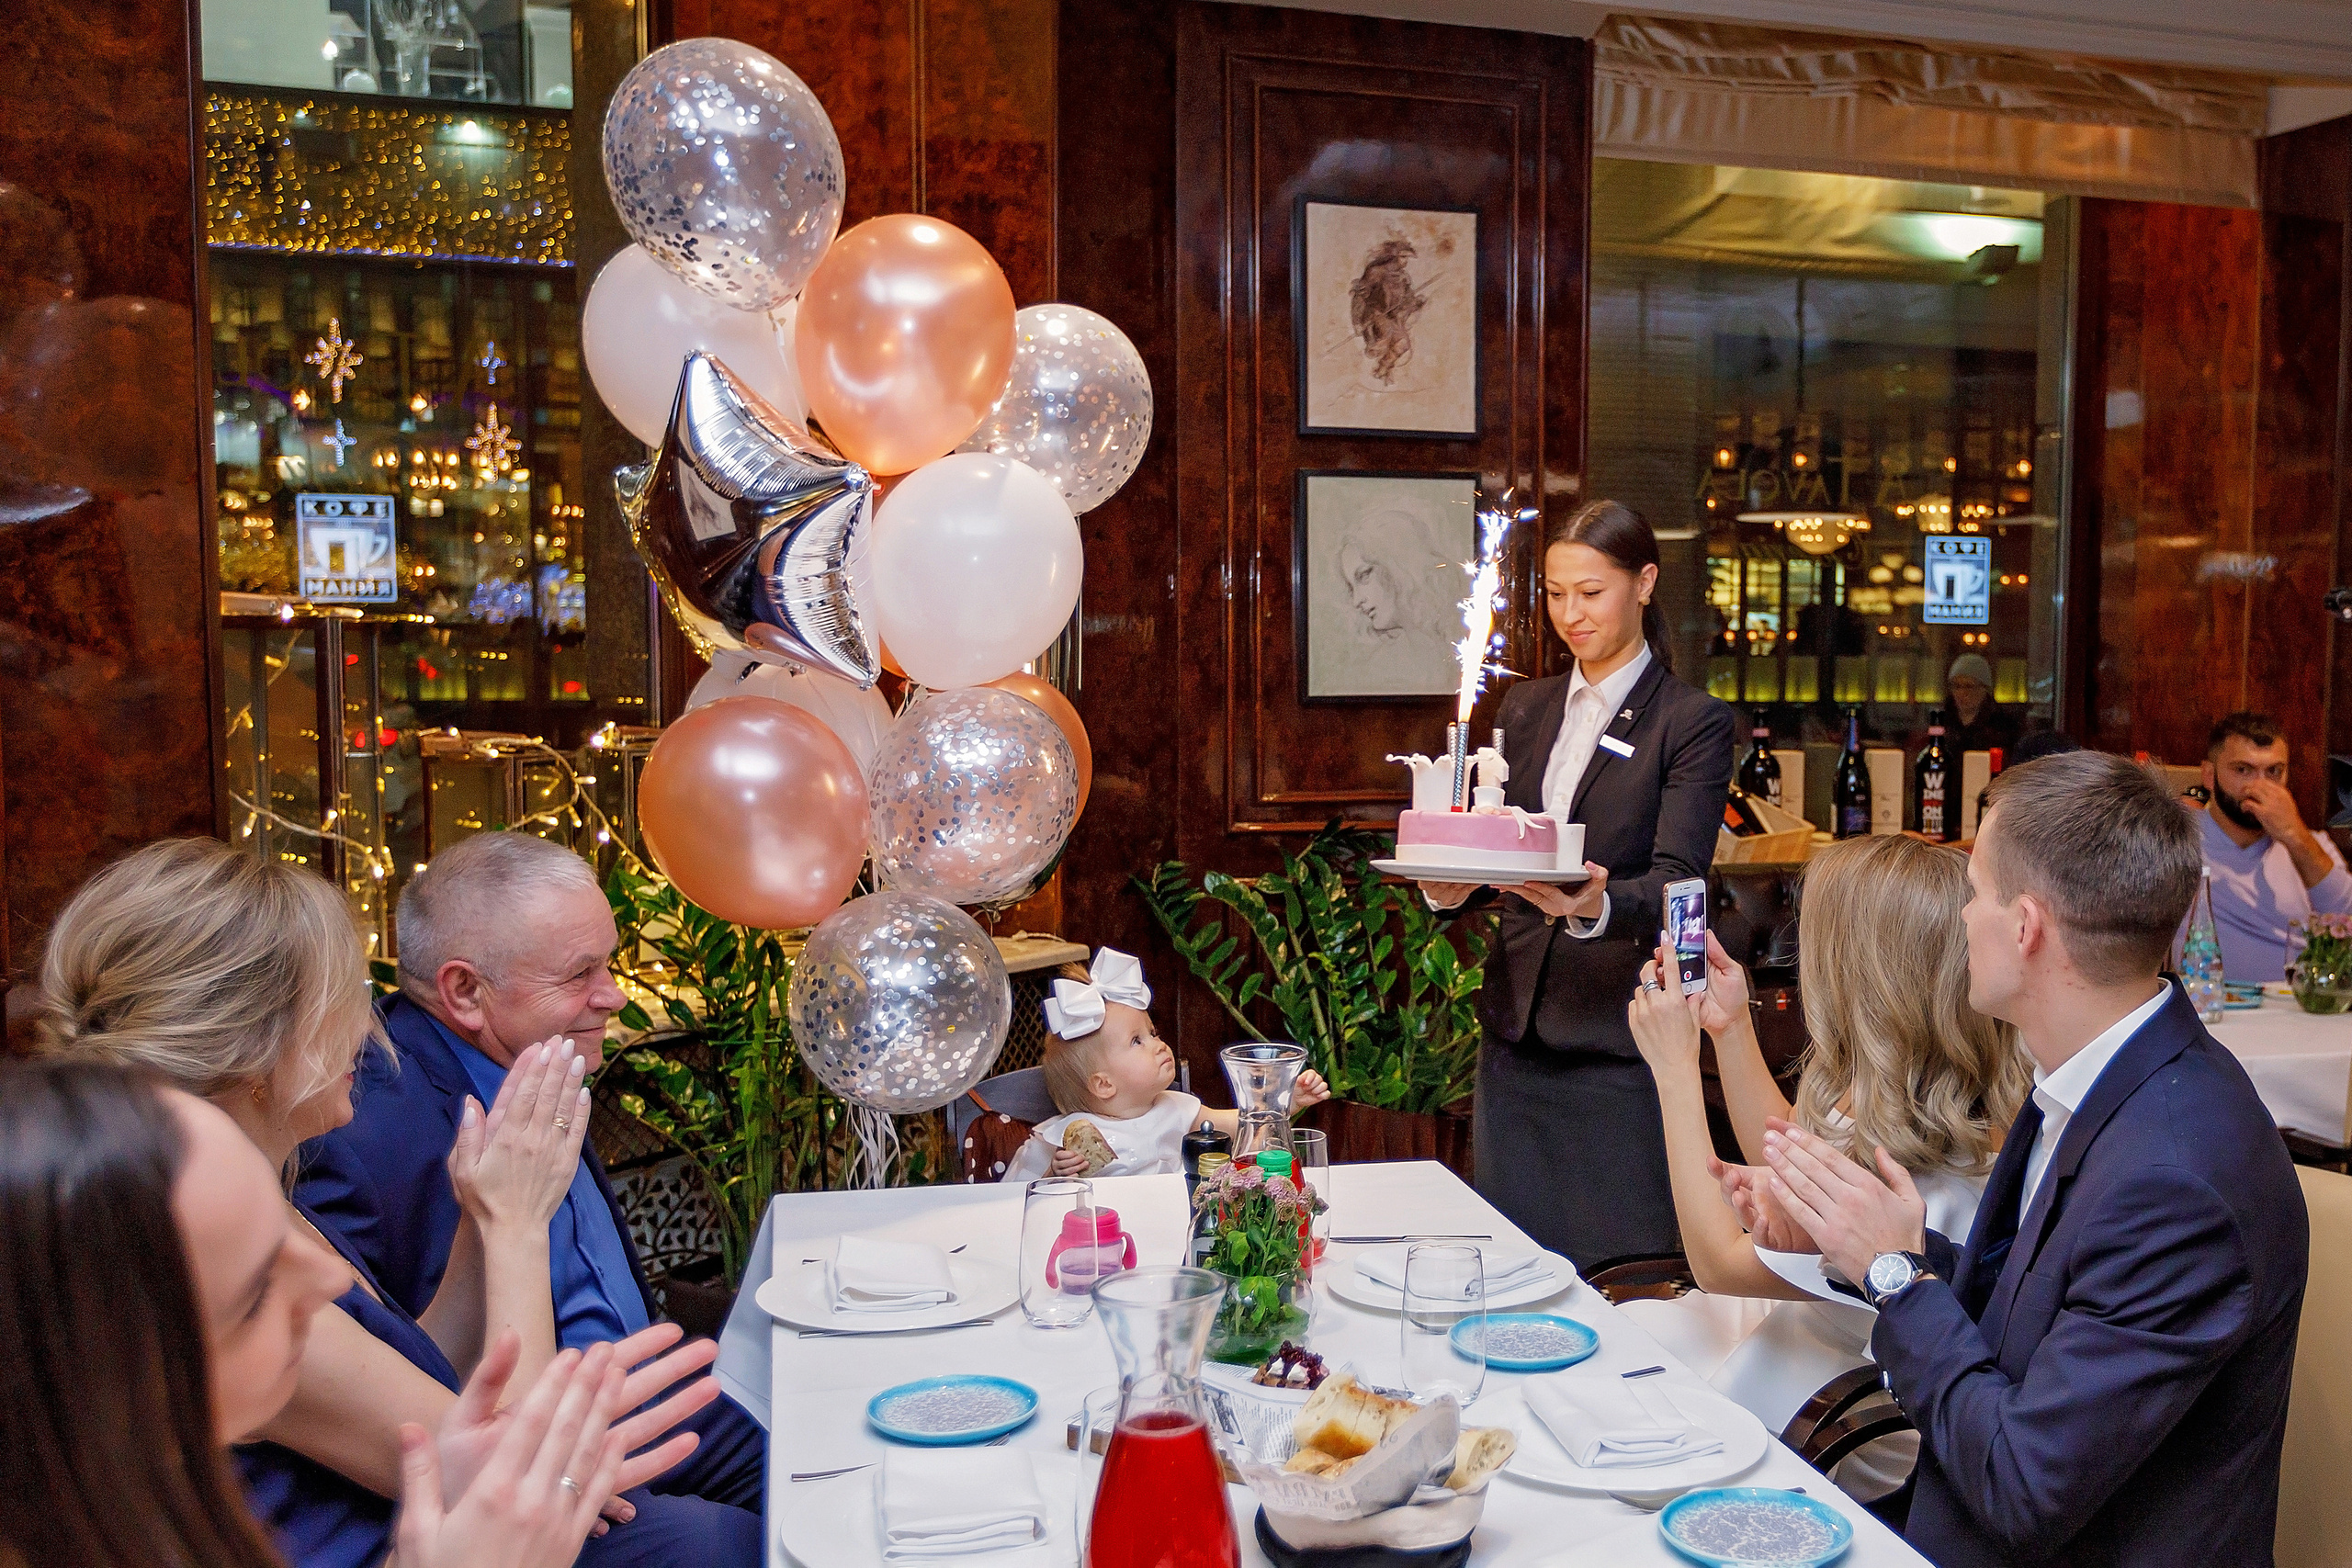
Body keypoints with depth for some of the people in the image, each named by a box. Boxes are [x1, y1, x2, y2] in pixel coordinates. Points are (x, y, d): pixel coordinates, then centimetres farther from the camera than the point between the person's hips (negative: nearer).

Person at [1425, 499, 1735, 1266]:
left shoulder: (1692, 721, -3)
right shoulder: (1525, 707, 13)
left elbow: (1675, 881, -13)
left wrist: (1598, 906, -34)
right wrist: (1448, 886, -12)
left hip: (1619, 1035, -5)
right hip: (1518, 1023, 5)